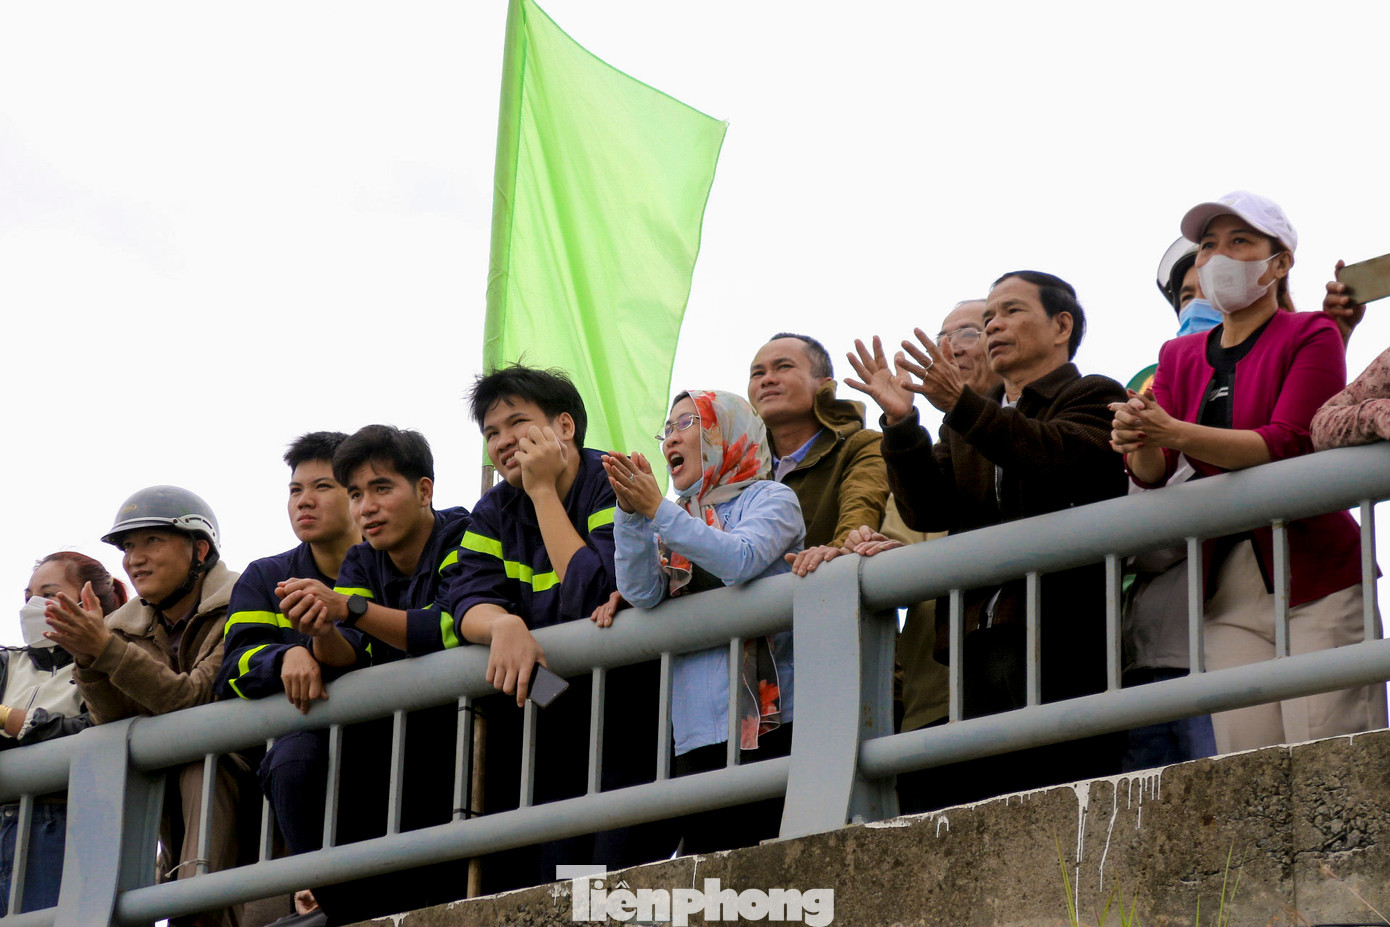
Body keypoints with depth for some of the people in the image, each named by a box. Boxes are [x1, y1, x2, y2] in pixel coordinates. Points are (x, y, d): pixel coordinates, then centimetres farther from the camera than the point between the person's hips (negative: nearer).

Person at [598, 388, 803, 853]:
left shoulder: (770, 498, 6)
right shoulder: (677, 520, 21)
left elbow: (741, 560, -14)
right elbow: (643, 593, 5)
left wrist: (657, 509, -14)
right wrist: (631, 511, -7)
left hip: (767, 716, -5)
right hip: (698, 731, 5)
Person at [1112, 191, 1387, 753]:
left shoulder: (1311, 336, 1)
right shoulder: (1180, 357, 17)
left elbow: (1288, 444, -15)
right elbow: (1153, 474, 7)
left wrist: (1175, 433, -27)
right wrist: (1139, 444, -18)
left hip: (1314, 576, -4)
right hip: (1229, 590, 5)